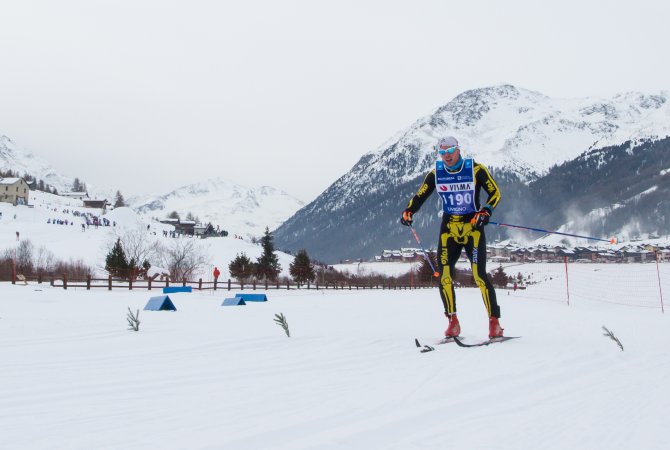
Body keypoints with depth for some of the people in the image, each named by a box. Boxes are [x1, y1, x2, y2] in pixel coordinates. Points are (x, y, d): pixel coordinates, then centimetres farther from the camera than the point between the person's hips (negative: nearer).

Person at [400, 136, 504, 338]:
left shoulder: (475, 169, -6)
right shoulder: (436, 173, 3)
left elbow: (495, 193, -2)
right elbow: (420, 195, 9)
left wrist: (485, 211, -19)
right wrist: (408, 211, -10)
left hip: (472, 227, -3)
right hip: (449, 228, 3)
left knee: (479, 274, -14)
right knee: (444, 275, -6)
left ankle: (494, 321, -3)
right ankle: (453, 322, 7)